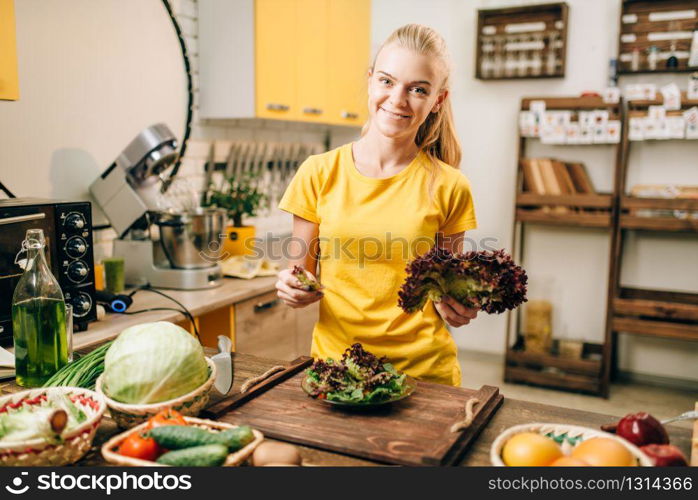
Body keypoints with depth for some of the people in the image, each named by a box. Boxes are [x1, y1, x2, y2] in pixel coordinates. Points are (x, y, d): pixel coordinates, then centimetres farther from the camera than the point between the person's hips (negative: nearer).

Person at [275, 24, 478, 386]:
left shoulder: (447, 187, -5)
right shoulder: (319, 174, -4)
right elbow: (301, 273, 3)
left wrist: (456, 308, -15)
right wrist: (293, 290, -16)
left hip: (424, 368, 0)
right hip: (334, 359, 1)